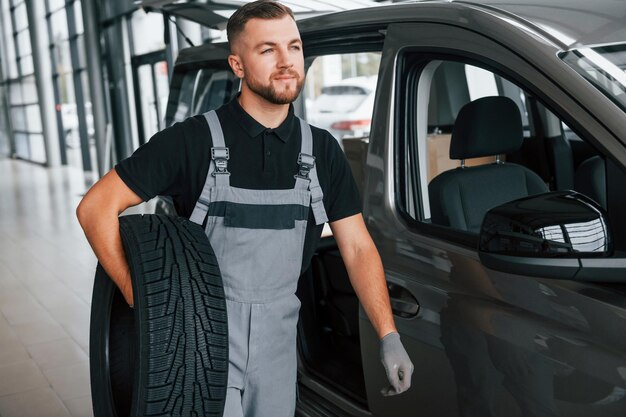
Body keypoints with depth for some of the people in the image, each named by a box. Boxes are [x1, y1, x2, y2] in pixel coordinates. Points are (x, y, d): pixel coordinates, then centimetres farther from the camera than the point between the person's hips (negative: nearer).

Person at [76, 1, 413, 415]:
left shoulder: (322, 150, 1)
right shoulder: (194, 140, -11)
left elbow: (358, 247, 2)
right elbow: (96, 208, -9)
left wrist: (389, 336, -6)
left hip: (278, 341, 4)